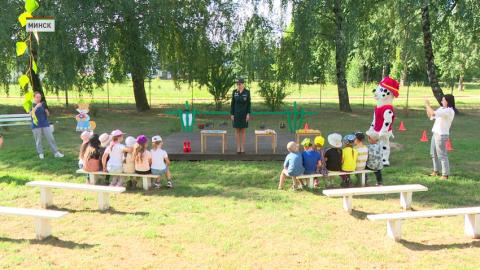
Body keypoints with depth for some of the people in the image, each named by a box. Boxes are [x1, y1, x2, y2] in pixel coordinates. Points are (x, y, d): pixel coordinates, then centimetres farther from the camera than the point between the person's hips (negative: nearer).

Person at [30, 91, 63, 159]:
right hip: (36, 126, -2)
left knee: (51, 138, 0)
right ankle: (40, 153, 17)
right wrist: (36, 107, -29)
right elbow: (31, 114, -18)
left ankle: (56, 152, 4)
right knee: (38, 141, 3)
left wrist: (46, 109, -11)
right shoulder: (32, 105, -1)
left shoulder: (43, 104, 5)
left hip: (45, 124, 2)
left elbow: (48, 114, 9)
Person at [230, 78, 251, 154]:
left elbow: (249, 103, -2)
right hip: (236, 113, 1)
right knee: (237, 131, 2)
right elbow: (232, 103, 3)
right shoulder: (234, 92, 1)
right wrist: (231, 114, -3)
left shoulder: (247, 92, -3)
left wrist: (248, 114, -10)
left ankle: (242, 148, 9)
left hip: (244, 113, -1)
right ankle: (238, 148, 10)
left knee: (243, 130, 2)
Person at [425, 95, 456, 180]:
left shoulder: (449, 111, -17)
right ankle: (436, 171, 32)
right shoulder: (441, 109, 11)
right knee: (434, 153, 18)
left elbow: (434, 113, -28)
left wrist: (428, 105, -14)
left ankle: (445, 174, 2)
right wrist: (427, 107, 3)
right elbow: (430, 116, 17)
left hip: (441, 135, -10)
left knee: (442, 155, -5)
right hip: (435, 133, 10)